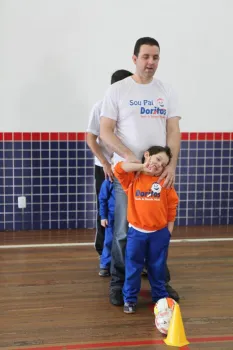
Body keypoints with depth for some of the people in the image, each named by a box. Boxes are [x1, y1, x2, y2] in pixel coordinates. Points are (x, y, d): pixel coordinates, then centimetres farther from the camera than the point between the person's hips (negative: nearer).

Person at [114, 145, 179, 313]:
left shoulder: (164, 181, 0)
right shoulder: (133, 178, -1)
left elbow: (172, 206, 4)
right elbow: (119, 169, -18)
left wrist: (169, 229, 3)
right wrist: (141, 167, -14)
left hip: (159, 233, 1)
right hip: (136, 232, -1)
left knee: (157, 267, 13)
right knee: (133, 267, 5)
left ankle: (160, 297, 29)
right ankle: (130, 299, 17)